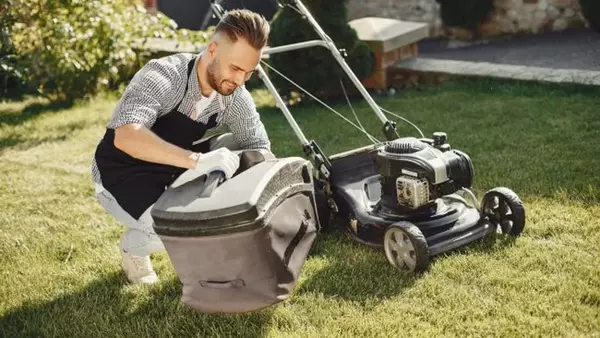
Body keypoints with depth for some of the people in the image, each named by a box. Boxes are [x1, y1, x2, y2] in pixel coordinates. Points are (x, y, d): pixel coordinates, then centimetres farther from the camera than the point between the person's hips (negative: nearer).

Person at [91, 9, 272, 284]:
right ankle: (134, 245, 6)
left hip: (172, 171, 6)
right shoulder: (164, 76, -31)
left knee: (236, 145, -10)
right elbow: (125, 137, -47)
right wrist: (197, 160, -57)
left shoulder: (236, 98, -12)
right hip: (121, 176, -6)